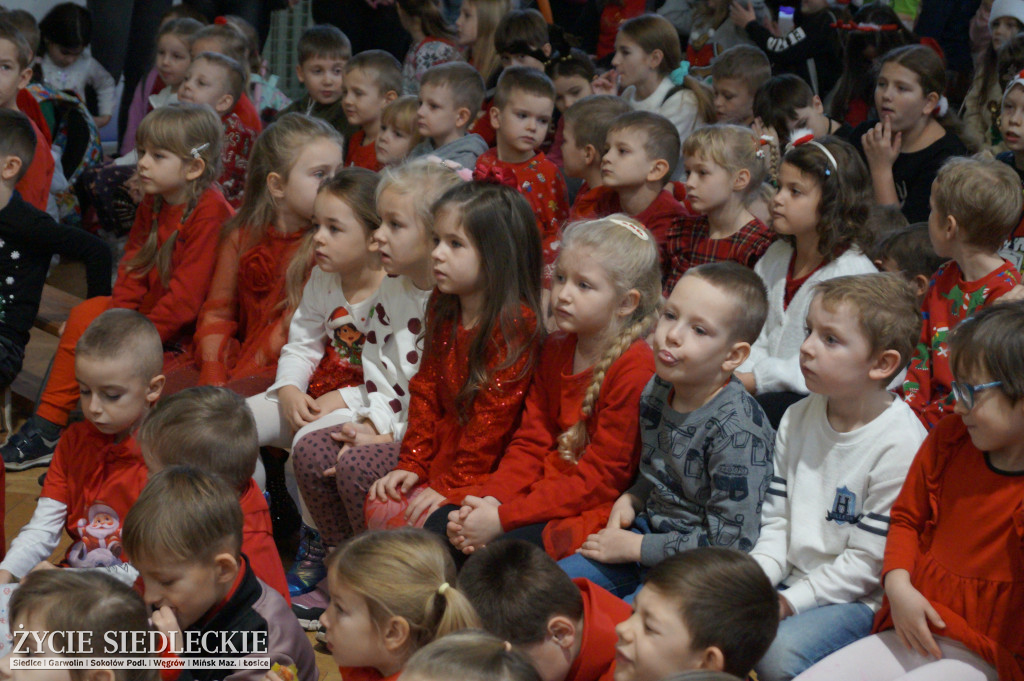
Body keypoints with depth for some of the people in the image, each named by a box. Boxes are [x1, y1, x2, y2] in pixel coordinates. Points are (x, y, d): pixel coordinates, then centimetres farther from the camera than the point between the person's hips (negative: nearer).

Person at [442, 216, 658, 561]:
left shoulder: (635, 368, -17)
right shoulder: (555, 349, 10)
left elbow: (601, 479, -19)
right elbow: (531, 442, 9)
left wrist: (502, 518, -21)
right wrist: (490, 500, -12)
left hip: (596, 512, -8)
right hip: (546, 491, 8)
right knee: (439, 524, -7)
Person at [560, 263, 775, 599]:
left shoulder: (737, 429, -25)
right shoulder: (657, 390, -1)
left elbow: (729, 543, -23)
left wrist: (636, 547, -17)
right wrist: (630, 499, -2)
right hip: (650, 533, 8)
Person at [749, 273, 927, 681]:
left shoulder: (900, 444, -18)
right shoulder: (797, 419, 4)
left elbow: (868, 561, -17)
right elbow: (777, 521, 9)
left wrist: (791, 601, -18)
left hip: (859, 598, -6)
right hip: (795, 579, 7)